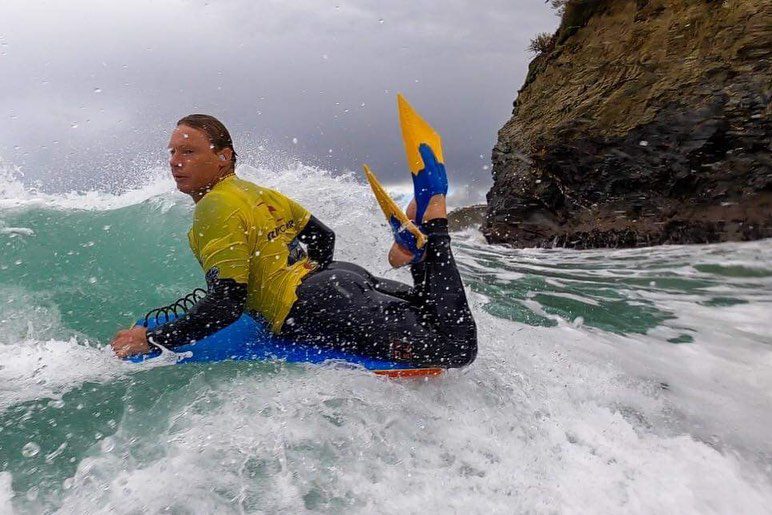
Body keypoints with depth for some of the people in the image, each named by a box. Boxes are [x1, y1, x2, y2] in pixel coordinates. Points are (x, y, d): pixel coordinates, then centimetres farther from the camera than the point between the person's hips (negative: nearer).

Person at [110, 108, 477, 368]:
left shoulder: (214, 208, -6)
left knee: (456, 349, -16)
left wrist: (152, 340, -6)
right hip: (344, 274, 9)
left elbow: (227, 303, -14)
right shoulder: (261, 194, 21)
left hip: (316, 306, -9)